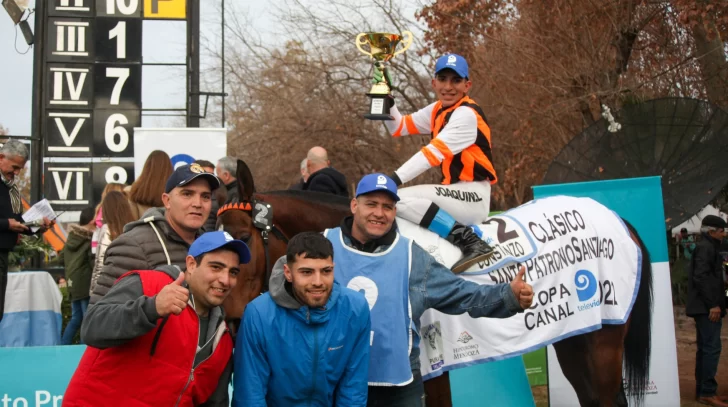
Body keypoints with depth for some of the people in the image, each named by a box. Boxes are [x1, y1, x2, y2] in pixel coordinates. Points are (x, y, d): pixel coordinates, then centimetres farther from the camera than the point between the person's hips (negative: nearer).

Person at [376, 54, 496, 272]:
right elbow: (399, 127, 16)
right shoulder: (438, 109, 13)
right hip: (456, 193, 9)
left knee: (401, 198, -26)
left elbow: (433, 154, -23)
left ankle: (469, 241, -26)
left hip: (473, 197, -9)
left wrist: (394, 179, -29)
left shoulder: (466, 114, -13)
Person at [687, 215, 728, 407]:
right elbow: (701, 277, -21)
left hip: (704, 306, 11)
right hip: (707, 307, -11)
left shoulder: (706, 247, 21)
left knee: (705, 348, 11)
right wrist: (712, 304, -22)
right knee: (712, 348, -11)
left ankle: (702, 390, 14)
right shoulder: (705, 247, -11)